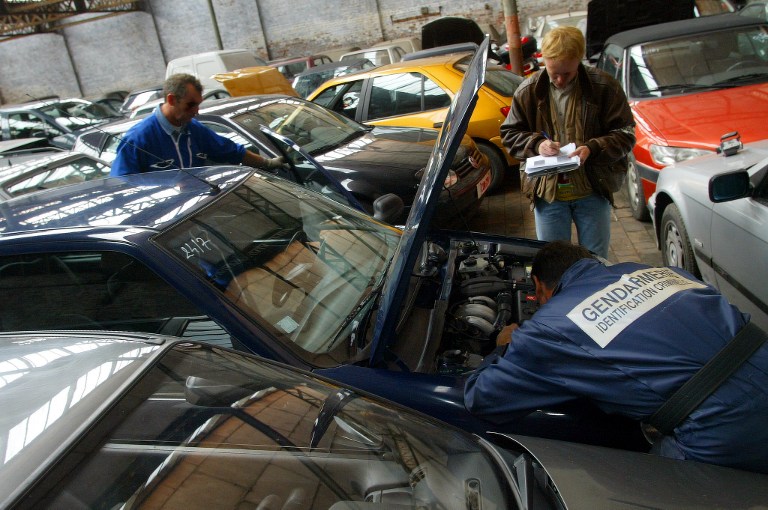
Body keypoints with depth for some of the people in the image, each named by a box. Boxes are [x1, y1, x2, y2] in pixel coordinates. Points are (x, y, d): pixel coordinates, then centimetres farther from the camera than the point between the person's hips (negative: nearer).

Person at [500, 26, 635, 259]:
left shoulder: (604, 87, -7)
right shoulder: (528, 91, -2)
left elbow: (625, 134, -3)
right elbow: (509, 134, 5)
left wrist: (592, 148, -21)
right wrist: (536, 144, -15)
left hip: (593, 190, -1)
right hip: (547, 191, 1)